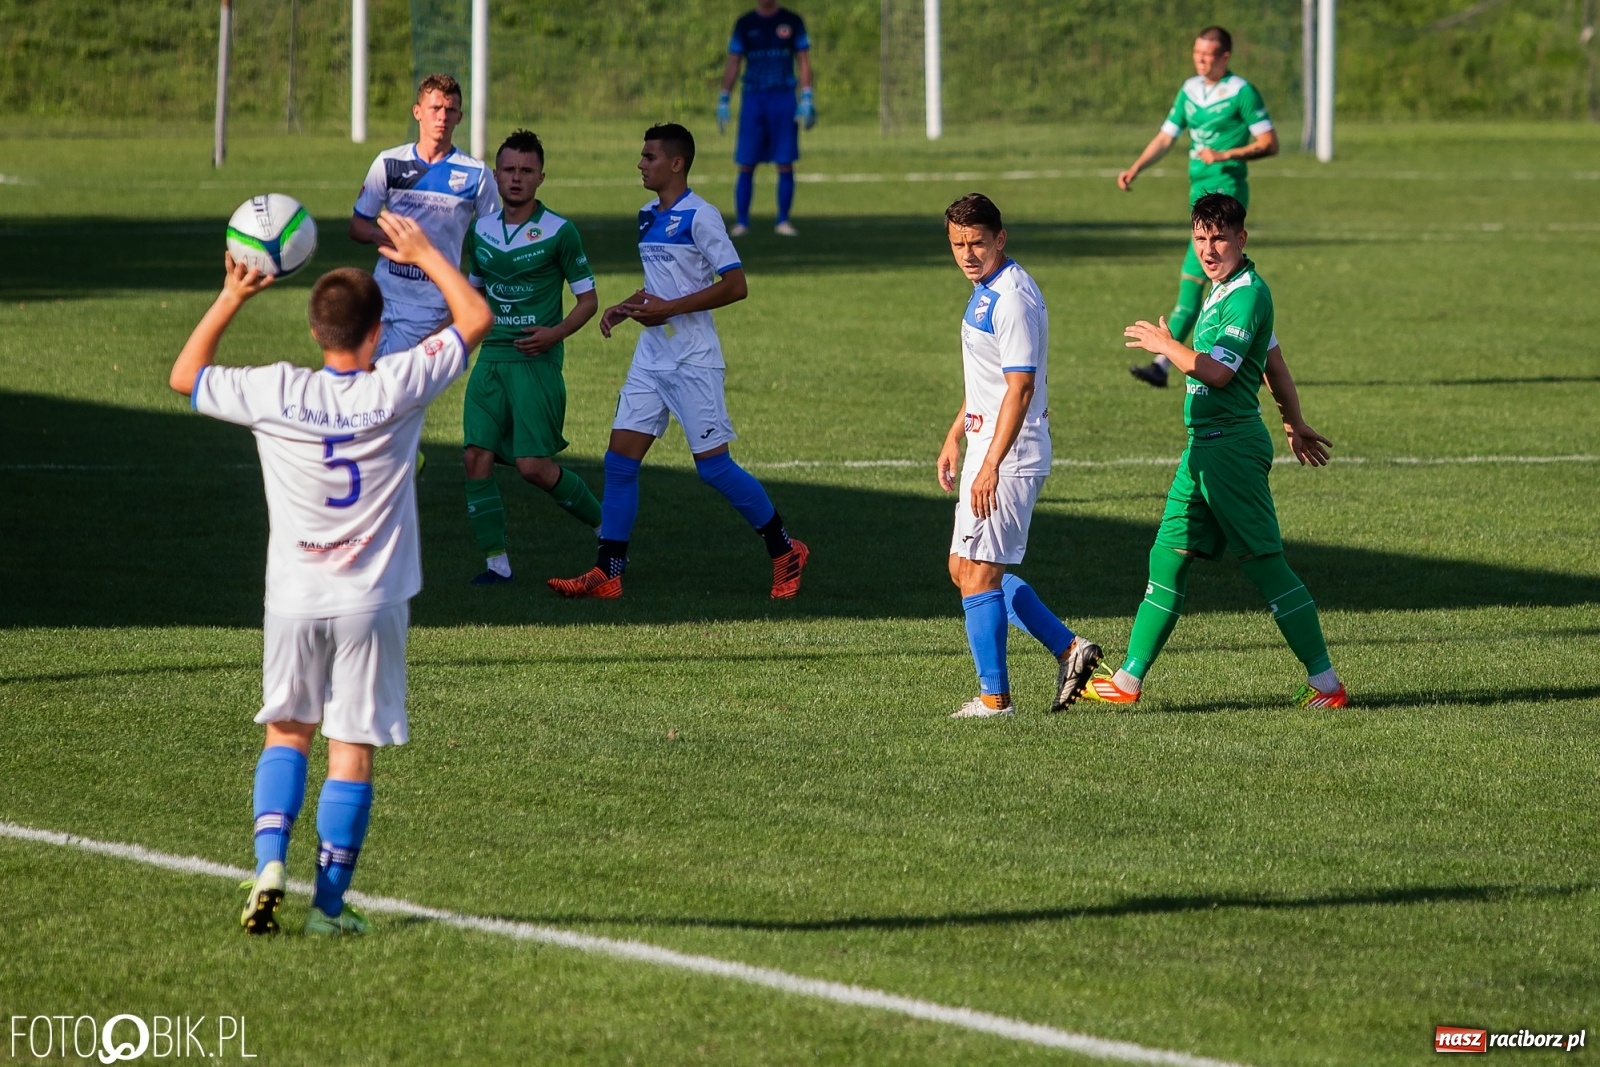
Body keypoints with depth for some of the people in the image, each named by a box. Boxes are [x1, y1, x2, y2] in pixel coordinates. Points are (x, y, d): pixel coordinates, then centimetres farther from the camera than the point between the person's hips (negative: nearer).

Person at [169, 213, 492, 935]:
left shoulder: (274, 393, -9)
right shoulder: (396, 389, -12)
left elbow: (185, 376, 10)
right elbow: (475, 319, 3)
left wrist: (231, 298, 12)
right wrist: (424, 255, 11)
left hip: (294, 598, 2)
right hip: (373, 602, -2)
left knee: (286, 732, 18)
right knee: (352, 750, 4)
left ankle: (270, 861, -3)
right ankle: (329, 903, 5)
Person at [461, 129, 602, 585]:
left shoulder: (559, 232, -6)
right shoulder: (481, 231, 10)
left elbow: (588, 299, -1)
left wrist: (555, 333, -17)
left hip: (536, 361, -5)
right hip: (491, 358, 5)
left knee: (534, 466, -11)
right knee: (476, 457, -7)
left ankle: (603, 523, 13)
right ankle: (496, 560, 0)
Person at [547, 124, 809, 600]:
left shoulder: (699, 217, -13)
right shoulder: (648, 217, 12)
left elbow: (735, 286, -17)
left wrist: (668, 308, -19)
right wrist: (625, 307, 8)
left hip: (693, 360, -8)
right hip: (651, 358, 8)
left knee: (713, 465, -5)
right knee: (620, 460, 0)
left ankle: (785, 551, 12)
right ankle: (607, 572, 2)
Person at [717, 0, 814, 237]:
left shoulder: (792, 22, 6)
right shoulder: (745, 24, 8)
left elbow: (803, 61, 5)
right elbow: (733, 64, 10)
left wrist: (807, 99, -4)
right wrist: (723, 100, 4)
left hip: (784, 100, -1)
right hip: (752, 99, 1)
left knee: (786, 164, -3)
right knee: (746, 164, -2)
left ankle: (783, 221, 5)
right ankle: (741, 222, 3)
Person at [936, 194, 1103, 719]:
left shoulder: (1012, 298, -19)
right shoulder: (986, 290, 13)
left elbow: (1020, 387, -24)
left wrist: (991, 466, -26)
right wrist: (955, 436, 25)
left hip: (1008, 458, -11)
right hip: (986, 448, 11)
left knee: (977, 574, -6)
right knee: (965, 569, 14)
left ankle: (994, 697, 0)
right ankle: (1068, 649, 16)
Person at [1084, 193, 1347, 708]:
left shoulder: (1247, 294, -16)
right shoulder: (1224, 289, 14)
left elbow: (1217, 372, -24)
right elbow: (1274, 361, 25)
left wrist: (1166, 344, -10)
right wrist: (1294, 423, 33)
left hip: (1232, 447, -10)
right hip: (1204, 447, 10)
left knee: (1265, 564, -7)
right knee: (1169, 558, 11)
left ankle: (1325, 682, -2)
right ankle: (1129, 679, 16)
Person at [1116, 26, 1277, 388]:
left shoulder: (1242, 93, -8)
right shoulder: (1190, 90, 13)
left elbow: (1269, 143, -8)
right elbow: (1165, 138, 15)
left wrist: (1226, 155, -19)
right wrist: (1134, 169, 1)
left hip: (1227, 191, -8)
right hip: (1199, 190, 8)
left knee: (1193, 275, -15)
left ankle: (1163, 363, -20)